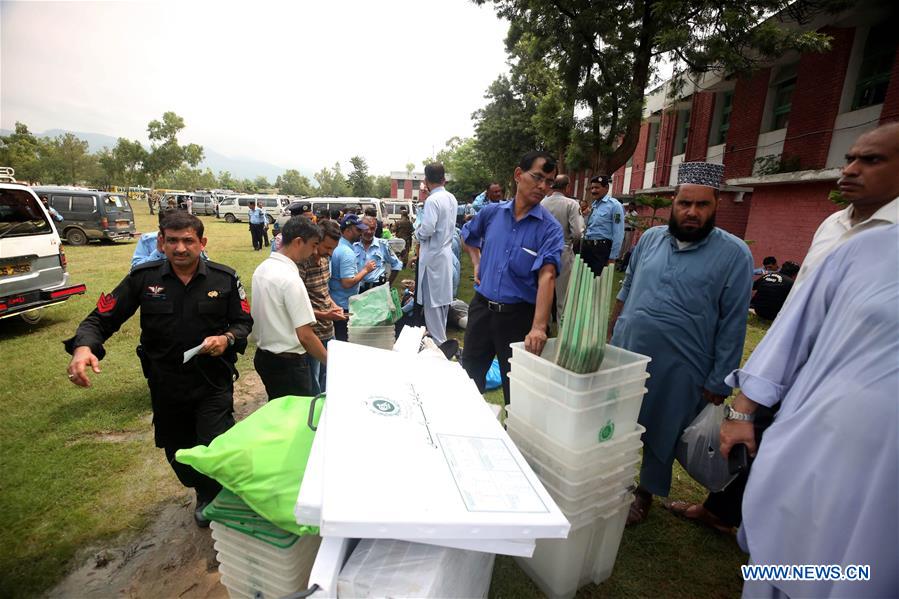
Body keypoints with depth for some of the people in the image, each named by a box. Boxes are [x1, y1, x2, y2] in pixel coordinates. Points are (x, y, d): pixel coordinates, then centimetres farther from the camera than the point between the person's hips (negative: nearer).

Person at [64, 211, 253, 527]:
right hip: (165, 385, 3)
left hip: (213, 382, -2)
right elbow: (102, 318, -3)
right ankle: (204, 493, 52)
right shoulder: (143, 277, -6)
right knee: (177, 452, 20)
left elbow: (244, 322, -1)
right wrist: (83, 347, -23)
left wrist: (227, 339, -22)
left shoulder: (224, 278, -8)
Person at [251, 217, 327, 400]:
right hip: (288, 363, -9)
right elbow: (305, 335, -25)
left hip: (263, 355, 9)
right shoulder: (290, 279, -24)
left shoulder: (261, 268, 3)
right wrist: (330, 362, -15)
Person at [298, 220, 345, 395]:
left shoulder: (325, 259, 5)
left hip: (328, 330, 8)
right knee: (312, 385, 8)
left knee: (327, 378, 22)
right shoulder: (301, 263, -20)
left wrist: (333, 305, 2)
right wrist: (323, 315, -23)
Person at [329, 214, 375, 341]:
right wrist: (365, 270, -16)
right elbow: (347, 282, -27)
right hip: (345, 305, -9)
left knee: (338, 339, 20)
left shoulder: (337, 246, 8)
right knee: (345, 341, 2)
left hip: (335, 302, 9)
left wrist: (361, 269, 12)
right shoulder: (347, 252, -22)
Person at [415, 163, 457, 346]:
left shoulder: (432, 200, -17)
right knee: (442, 297, 17)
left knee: (432, 301, 1)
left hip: (433, 255, -8)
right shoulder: (451, 198, 7)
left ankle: (437, 342, 8)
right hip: (446, 252, 8)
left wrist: (417, 233, -2)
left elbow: (427, 230, -22)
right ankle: (441, 337, 30)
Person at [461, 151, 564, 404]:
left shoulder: (550, 228, -11)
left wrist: (538, 327, -36)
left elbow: (547, 276, -24)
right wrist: (477, 263, 5)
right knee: (469, 376, 19)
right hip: (482, 307, 4)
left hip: (519, 314, -3)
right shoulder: (491, 212, 1)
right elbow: (468, 236, 22)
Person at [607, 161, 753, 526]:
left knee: (660, 438, 16)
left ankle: (645, 494, 40)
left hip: (677, 371, -3)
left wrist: (719, 382, -7)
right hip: (623, 356, 4)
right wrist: (612, 334, 14)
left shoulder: (734, 255, -8)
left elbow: (732, 325, -7)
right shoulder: (650, 238, 3)